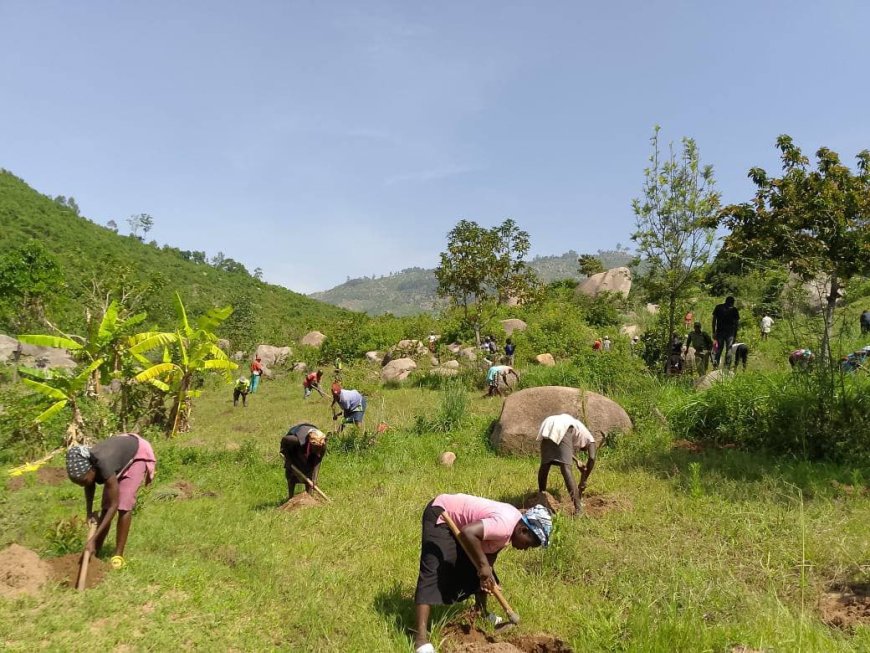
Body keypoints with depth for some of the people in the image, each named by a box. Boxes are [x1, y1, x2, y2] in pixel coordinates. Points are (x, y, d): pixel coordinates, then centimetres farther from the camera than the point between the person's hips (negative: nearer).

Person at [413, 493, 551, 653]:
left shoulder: (510, 527, 0)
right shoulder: (505, 525, -30)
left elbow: (490, 552, 6)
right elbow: (467, 533, -42)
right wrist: (483, 565, -32)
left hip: (458, 519, 10)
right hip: (441, 516, -10)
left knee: (475, 568, 16)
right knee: (433, 572, -18)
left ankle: (482, 613, 35)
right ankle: (420, 637, -21)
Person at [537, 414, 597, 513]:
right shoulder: (589, 439, 28)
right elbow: (591, 458, 11)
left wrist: (576, 461, 50)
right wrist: (584, 481, 16)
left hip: (547, 426, 6)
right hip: (563, 428, -6)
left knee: (545, 464, 18)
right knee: (566, 467, -9)